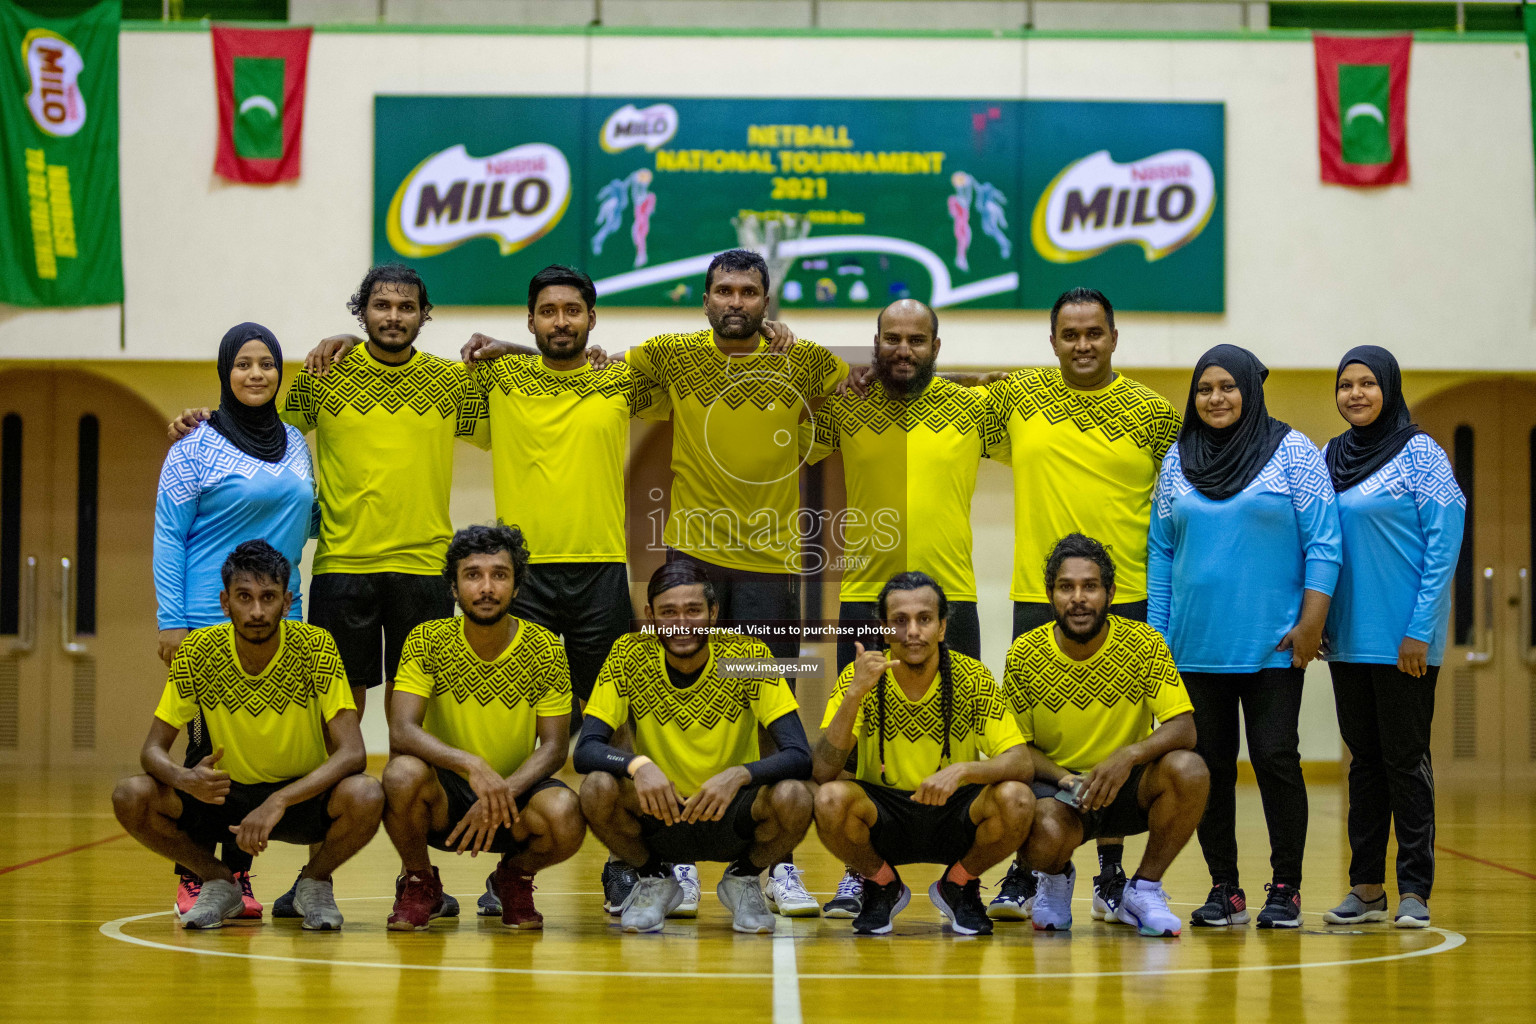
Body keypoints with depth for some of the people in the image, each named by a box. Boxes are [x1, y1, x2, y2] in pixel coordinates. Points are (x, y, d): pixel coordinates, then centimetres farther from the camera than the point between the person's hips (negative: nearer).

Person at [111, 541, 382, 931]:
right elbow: (153, 749, -9)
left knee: (366, 797, -34)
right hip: (227, 793, 2)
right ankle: (219, 884, 4)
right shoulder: (198, 651, -13)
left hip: (304, 796, -2)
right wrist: (185, 779, -33)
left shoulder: (315, 647, -18)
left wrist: (277, 802, -36)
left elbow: (353, 753, -23)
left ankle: (314, 883, 0)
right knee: (131, 797, -24)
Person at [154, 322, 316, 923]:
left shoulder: (295, 444, 13)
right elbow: (168, 536, -5)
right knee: (208, 748, -4)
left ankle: (238, 874, 14)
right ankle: (193, 879, 4)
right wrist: (171, 622, -11)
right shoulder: (196, 448, -4)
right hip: (208, 621, -5)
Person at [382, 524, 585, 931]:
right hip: (446, 795, 0)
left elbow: (554, 747, -7)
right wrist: (472, 765, -38)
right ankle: (420, 883, -1)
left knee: (565, 816, -32)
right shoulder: (427, 641, -10)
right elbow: (401, 731, -21)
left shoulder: (545, 649, -8)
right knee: (403, 773, -34)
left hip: (515, 790, 1)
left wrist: (502, 793, -25)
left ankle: (514, 877, 7)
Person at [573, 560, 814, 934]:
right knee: (597, 789, -29)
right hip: (660, 815, 1)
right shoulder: (629, 657, -10)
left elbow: (800, 756, -19)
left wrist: (739, 775, -38)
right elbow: (586, 750, -16)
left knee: (793, 797, -31)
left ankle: (743, 880, 4)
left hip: (732, 818, -1)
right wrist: (637, 765, -37)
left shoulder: (749, 657, -13)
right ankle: (655, 881, 3)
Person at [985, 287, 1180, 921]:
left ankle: (1111, 872, 13)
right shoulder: (1017, 398, 5)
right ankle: (1027, 871, 14)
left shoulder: (1154, 413, 2)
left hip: (1124, 600, -1)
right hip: (1037, 598, 1)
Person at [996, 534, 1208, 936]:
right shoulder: (1025, 654, -8)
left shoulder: (1143, 643, -10)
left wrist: (1130, 755, -34)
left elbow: (1184, 728, -15)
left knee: (1189, 770, -30)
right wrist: (1063, 777, -19)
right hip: (1056, 786, -1)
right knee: (1046, 837, -35)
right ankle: (1056, 877, 8)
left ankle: (1144, 890, -5)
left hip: (1129, 787, 1)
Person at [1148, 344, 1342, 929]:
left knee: (1275, 758, -4)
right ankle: (1224, 890, 12)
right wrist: (1157, 633, 8)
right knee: (1208, 764, 4)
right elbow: (1161, 550, 13)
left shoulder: (1292, 452, -1)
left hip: (1272, 645, -3)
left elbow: (1322, 543, -3)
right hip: (1196, 646, 3)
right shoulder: (1177, 461, 10)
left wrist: (1311, 623, -10)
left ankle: (1286, 888, 6)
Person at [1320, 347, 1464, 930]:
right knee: (1365, 758, 10)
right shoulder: (1328, 459, 11)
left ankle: (1414, 891, 3)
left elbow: (1443, 544, -10)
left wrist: (1419, 631, -15)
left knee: (1405, 758, -2)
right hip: (1347, 637, 6)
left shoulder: (1419, 453, -7)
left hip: (1404, 641, -6)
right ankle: (1366, 887, 14)